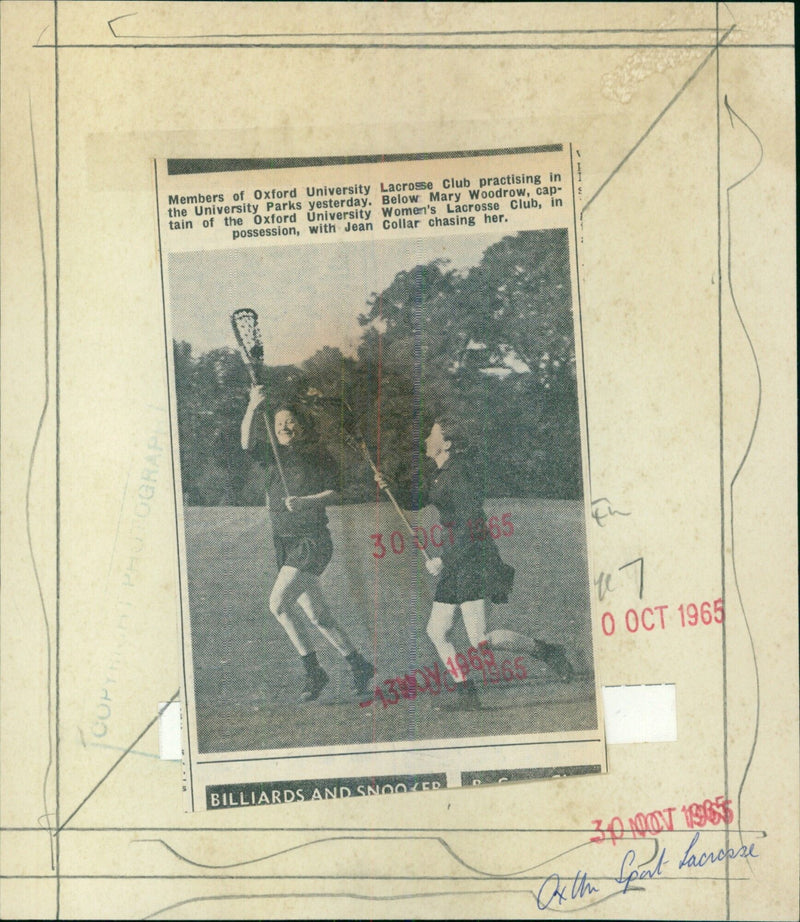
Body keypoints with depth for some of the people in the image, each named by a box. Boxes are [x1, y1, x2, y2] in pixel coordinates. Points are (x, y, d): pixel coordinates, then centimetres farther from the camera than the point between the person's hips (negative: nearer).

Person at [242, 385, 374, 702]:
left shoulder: (318, 457, -2)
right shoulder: (274, 455, 11)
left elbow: (334, 493, -5)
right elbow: (247, 443, -5)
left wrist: (305, 502, -21)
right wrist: (252, 408, -19)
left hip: (312, 541, -6)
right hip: (283, 542, 6)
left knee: (279, 603, -17)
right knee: (316, 615, 7)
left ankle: (313, 671, -4)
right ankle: (358, 664, 19)